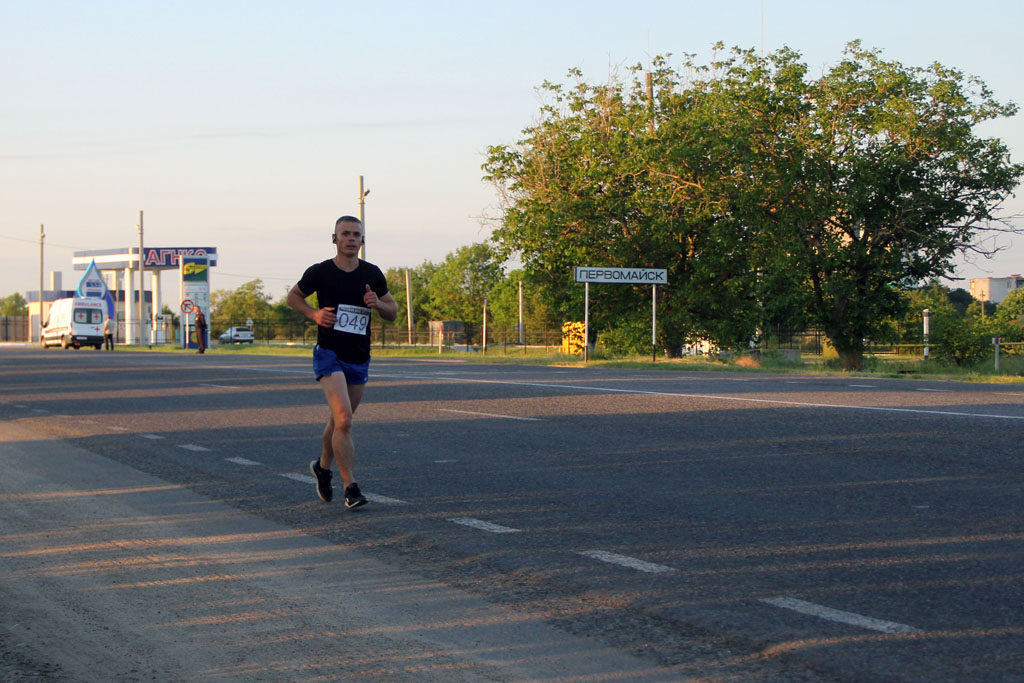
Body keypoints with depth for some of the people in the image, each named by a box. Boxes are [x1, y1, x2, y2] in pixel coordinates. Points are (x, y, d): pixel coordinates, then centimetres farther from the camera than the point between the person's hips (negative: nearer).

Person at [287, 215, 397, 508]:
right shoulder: (320, 272, -4)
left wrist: (378, 304, -9)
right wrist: (314, 314, -7)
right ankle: (350, 487, -16)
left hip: (359, 358, 4)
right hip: (329, 354, -4)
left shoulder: (372, 274, 5)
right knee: (344, 420, -20)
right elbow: (294, 296, 12)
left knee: (339, 420, 16)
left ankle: (323, 465, 43)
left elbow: (393, 311, 13)